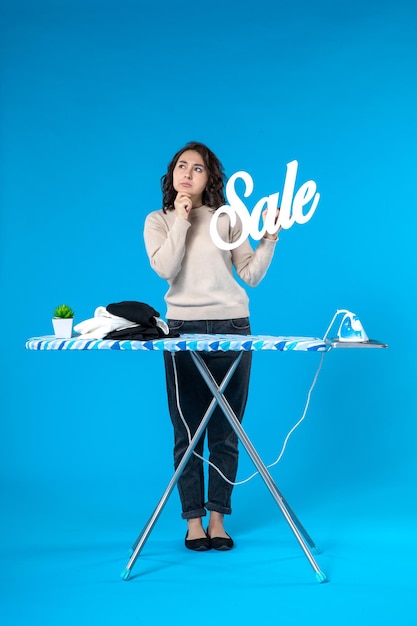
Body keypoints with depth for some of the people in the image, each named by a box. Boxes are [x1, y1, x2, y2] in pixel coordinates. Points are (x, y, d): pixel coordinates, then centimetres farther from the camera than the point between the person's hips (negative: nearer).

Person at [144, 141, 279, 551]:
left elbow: (251, 275, 6)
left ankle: (218, 517, 10)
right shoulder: (159, 221, 10)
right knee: (187, 431, -1)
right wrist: (181, 220, -7)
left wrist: (269, 239, -7)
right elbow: (164, 268, -8)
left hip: (231, 327, 1)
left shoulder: (228, 219, 11)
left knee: (225, 431, 1)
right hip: (183, 329, -1)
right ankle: (193, 520, 8)